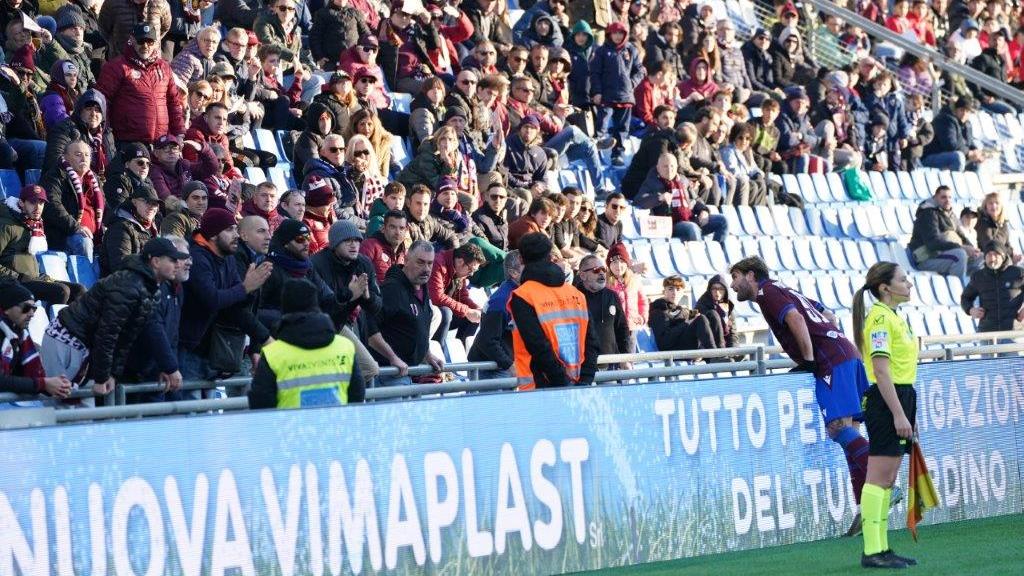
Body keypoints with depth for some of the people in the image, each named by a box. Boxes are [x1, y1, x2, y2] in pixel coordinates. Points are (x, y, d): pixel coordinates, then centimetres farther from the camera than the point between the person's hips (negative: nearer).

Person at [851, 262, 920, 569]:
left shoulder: (894, 317, 17)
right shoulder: (880, 317, -13)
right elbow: (881, 371, -20)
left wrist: (906, 413, 23)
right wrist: (898, 414, -22)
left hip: (901, 397, 10)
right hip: (886, 401, -10)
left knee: (888, 479, 10)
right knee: (879, 477, -9)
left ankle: (882, 548, 13)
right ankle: (872, 552, -10)